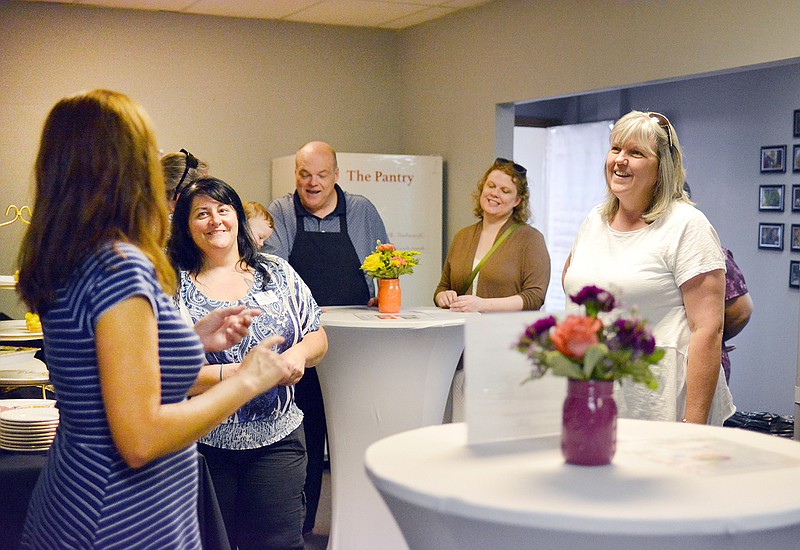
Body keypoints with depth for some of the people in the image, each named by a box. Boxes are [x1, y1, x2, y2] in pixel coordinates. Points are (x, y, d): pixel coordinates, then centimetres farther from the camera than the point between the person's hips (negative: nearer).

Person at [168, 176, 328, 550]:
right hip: (203, 444, -2)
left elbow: (317, 337, 11)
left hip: (275, 438, 2)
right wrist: (235, 374, -21)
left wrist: (299, 354, -11)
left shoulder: (278, 274, 7)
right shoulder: (173, 287, -3)